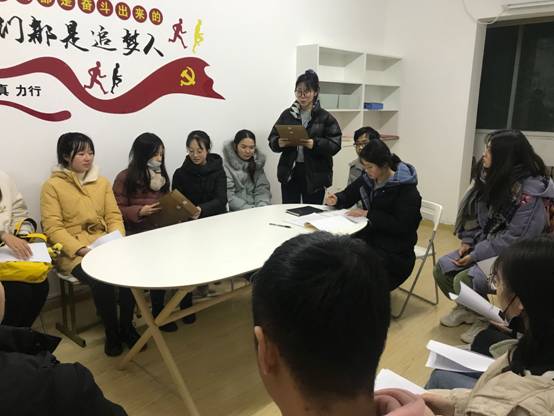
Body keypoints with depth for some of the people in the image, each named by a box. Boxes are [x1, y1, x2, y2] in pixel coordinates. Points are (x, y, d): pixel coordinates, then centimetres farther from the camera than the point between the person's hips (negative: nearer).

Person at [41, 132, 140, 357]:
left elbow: (114, 216, 9)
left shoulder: (102, 182, 13)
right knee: (101, 279, -30)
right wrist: (80, 249, -20)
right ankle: (112, 333, -5)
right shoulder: (52, 186, -2)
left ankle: (127, 326, -2)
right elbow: (53, 228, -8)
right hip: (71, 250, -4)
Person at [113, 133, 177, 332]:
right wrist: (139, 211, -19)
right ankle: (158, 313, -5)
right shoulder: (125, 178, -4)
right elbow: (117, 211, -5)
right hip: (135, 235, -5)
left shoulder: (161, 175, 16)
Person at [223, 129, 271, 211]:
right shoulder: (226, 165, -3)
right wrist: (250, 210, -21)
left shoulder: (257, 162, 13)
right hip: (235, 212, -4)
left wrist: (262, 208, -15)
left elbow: (262, 189, 4)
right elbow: (228, 196, -11)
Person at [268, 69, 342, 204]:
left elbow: (335, 144, -9)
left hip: (315, 175, -2)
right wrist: (279, 143, -16)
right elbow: (272, 139, 7)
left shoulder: (325, 117, -2)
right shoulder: (287, 114, 7)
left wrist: (315, 144, -25)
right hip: (289, 172, 3)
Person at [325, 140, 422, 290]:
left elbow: (402, 226, -20)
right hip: (369, 238, 6)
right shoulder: (367, 179, 4)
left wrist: (368, 214, -21)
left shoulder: (406, 188, -15)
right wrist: (336, 200, -6)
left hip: (394, 249, -6)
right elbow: (348, 195, 18)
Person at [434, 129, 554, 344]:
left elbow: (515, 239, -25)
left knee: (464, 280, -25)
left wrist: (476, 255, -21)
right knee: (442, 267, -5)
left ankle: (485, 319, 6)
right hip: (486, 244, 8)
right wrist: (468, 241, -4)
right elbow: (475, 212, 7)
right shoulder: (493, 177, 0)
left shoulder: (530, 193, -25)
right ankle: (466, 308, 21)